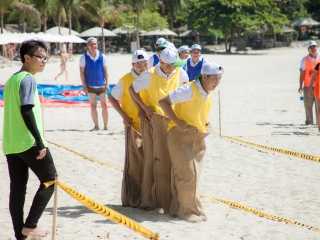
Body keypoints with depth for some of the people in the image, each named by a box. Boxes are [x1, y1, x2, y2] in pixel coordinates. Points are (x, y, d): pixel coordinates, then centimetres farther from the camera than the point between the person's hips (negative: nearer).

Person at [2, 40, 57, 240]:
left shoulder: (12, 79, 16)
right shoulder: (28, 80, -12)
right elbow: (27, 112, -22)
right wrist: (40, 142, -22)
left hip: (10, 143, 9)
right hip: (29, 142, -9)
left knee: (17, 189, 9)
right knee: (49, 180, 3)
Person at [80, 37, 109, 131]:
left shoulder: (102, 56, 0)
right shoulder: (84, 58, -3)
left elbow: (105, 71, 3)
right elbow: (82, 72, -2)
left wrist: (107, 84, -3)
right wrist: (84, 86, -7)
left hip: (101, 85, 0)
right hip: (90, 86, 0)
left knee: (104, 105, 1)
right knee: (93, 106, 6)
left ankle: (105, 125, 10)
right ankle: (96, 126, 14)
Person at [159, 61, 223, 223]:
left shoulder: (210, 92, 3)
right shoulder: (189, 90, -21)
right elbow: (163, 102, -21)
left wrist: (204, 124, 8)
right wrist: (178, 123, -22)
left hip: (198, 137, 8)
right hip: (181, 135, -8)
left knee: (193, 174, 10)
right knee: (186, 173, -8)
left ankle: (178, 208, 21)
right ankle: (188, 210, 0)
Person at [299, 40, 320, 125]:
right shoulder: (305, 60, 0)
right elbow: (302, 74, -1)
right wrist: (300, 86, -6)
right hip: (308, 86, -1)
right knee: (308, 104, 1)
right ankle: (309, 121, 10)